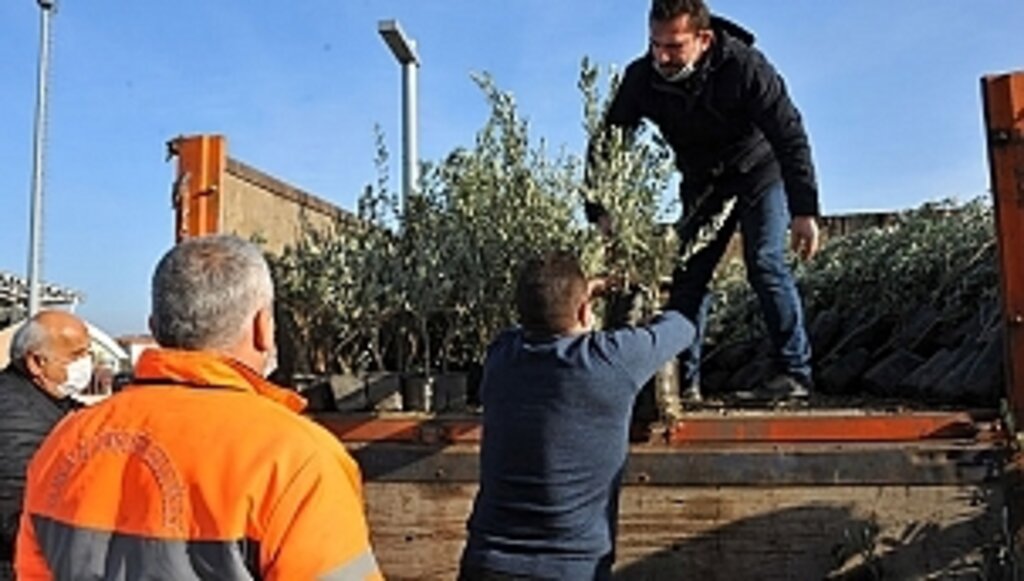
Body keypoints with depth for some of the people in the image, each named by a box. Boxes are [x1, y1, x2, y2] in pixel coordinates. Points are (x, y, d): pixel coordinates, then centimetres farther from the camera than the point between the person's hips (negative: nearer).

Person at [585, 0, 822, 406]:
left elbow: (790, 136, -26)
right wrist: (600, 210, -28)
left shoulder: (744, 67, -28)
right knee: (688, 273, -4)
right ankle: (684, 382, 2)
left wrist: (804, 211, -32)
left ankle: (794, 372, -6)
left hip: (759, 170, -3)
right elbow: (606, 142, -16)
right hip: (702, 182, 4)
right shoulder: (642, 78, -20)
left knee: (765, 263, -16)